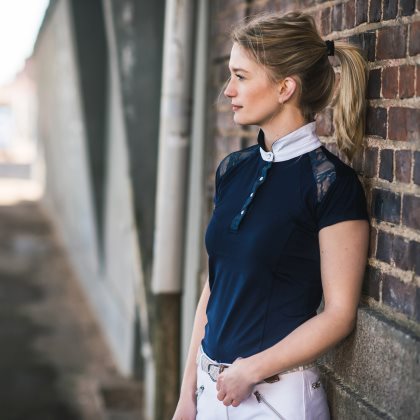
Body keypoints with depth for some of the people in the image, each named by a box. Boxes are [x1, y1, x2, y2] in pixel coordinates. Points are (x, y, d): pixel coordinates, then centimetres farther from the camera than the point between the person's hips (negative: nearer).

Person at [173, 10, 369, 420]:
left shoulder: (330, 182, -14)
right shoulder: (233, 169, 5)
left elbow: (339, 313, -14)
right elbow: (214, 286, 8)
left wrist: (250, 370, -15)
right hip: (212, 385, 6)